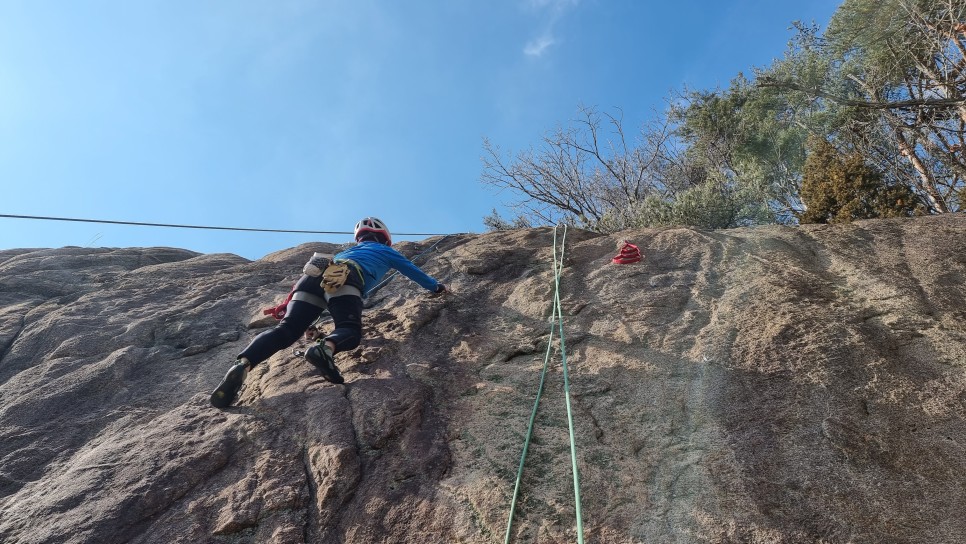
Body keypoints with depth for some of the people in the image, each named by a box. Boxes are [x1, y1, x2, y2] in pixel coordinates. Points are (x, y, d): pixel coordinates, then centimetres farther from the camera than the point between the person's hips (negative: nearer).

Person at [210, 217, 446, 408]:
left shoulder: (347, 251, 48)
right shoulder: (386, 251, 36)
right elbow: (412, 270, 46)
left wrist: (306, 321, 56)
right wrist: (436, 286, 62)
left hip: (314, 273, 5)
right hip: (343, 279, -5)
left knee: (286, 330, -11)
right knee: (350, 332, -16)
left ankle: (242, 364, -35)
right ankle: (326, 347, -50)